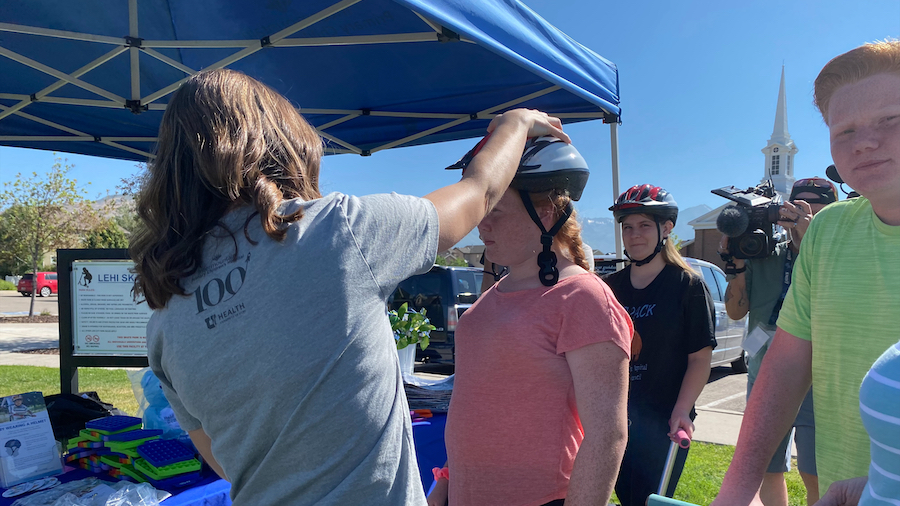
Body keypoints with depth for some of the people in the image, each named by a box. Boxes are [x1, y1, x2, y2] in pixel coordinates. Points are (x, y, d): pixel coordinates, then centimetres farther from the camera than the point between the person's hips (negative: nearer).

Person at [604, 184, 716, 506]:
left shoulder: (688, 285, -5)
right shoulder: (611, 287, 7)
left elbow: (700, 358, -8)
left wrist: (681, 413, -18)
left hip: (663, 422, -4)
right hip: (616, 417, 4)